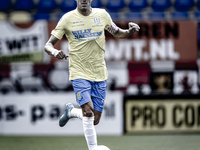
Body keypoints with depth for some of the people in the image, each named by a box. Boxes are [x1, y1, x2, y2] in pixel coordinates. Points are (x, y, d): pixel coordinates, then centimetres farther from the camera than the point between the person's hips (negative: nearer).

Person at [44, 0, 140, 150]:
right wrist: (54, 52, -27)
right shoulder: (68, 18, -5)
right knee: (88, 111, -22)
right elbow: (48, 45, -3)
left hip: (99, 74, 3)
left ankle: (71, 111, 35)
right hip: (79, 73, -3)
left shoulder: (102, 15, 3)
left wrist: (130, 31, -3)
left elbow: (117, 33, 19)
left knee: (94, 120, 4)